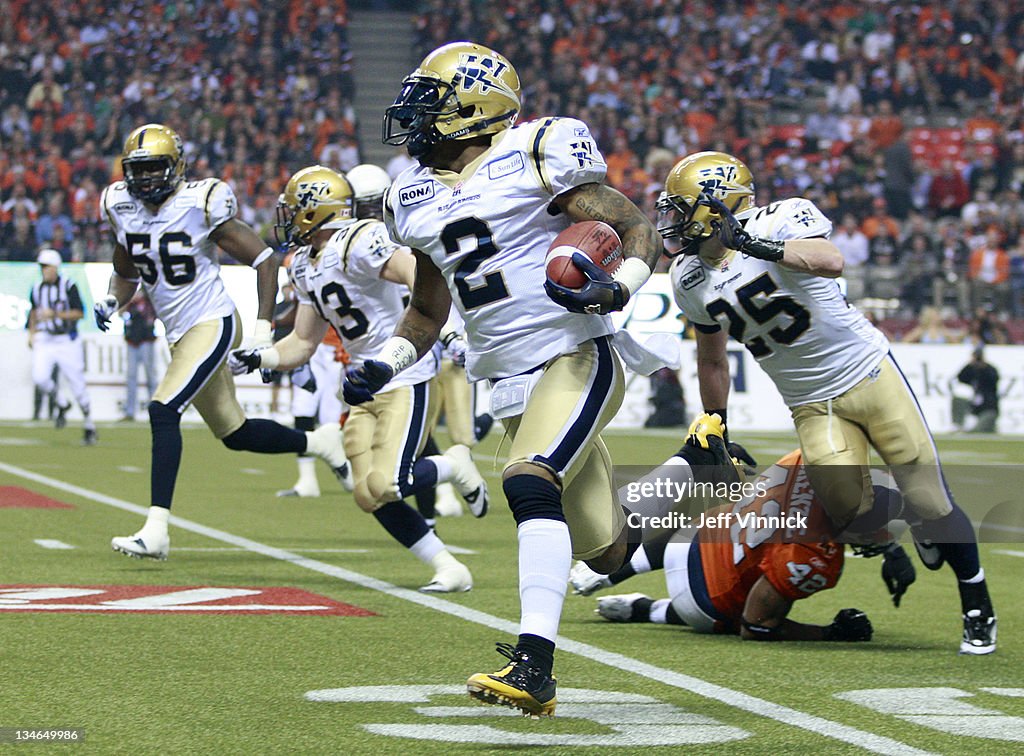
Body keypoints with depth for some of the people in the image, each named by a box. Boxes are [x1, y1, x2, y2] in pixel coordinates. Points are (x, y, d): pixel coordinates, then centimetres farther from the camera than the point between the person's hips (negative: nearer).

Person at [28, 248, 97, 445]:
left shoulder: (69, 286, -6)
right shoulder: (37, 289, 8)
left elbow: (79, 313, -10)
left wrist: (55, 314, -20)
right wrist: (32, 332, 12)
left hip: (67, 341, -3)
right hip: (44, 341, 3)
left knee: (77, 383, -1)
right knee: (40, 378, -19)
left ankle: (89, 425, 16)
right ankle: (62, 404, 11)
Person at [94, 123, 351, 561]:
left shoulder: (201, 206, -15)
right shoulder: (123, 210, 3)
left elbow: (263, 259, -9)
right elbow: (125, 274, 21)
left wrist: (263, 329, -13)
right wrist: (111, 302, -2)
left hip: (212, 324, -7)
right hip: (179, 334, 7)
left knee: (163, 411, -23)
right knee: (234, 433, 15)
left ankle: (156, 531, -26)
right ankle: (318, 443, 39)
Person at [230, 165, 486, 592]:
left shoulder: (357, 244, -17)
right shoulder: (305, 267, 12)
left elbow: (416, 273, -31)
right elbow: (302, 345, 18)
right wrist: (255, 359, 3)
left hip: (407, 380, -9)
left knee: (387, 484, -21)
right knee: (371, 497, -1)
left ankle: (453, 466, 9)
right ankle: (448, 569, 8)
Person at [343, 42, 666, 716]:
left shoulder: (538, 155, -6)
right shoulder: (418, 199, 15)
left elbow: (640, 231, -6)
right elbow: (429, 312, 24)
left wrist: (616, 288, -25)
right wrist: (383, 366, 7)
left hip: (576, 357, -7)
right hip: (510, 384, 7)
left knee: (530, 486, -30)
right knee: (607, 551, 8)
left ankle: (534, 666, -33)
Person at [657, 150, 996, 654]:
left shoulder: (777, 221, -16)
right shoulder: (690, 278, 4)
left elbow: (831, 262, -37)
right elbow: (712, 359, 19)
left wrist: (760, 246, -44)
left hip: (867, 373, -5)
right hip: (813, 407, 5)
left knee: (930, 502, -6)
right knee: (852, 517, -15)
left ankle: (978, 609, 14)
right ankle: (910, 528, 20)